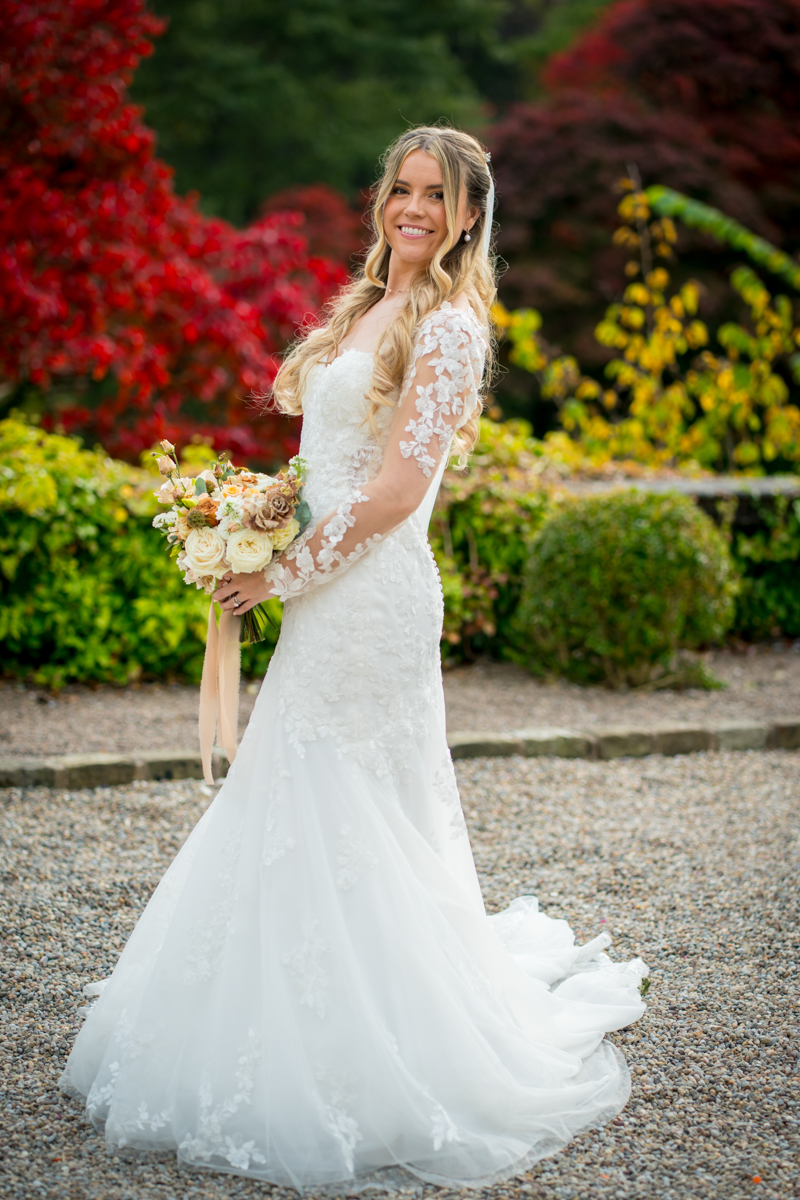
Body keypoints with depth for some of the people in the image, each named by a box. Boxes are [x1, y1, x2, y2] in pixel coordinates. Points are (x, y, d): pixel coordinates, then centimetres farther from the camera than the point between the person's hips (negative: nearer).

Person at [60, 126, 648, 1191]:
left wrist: (283, 575, -12)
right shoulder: (366, 311, 15)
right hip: (329, 596, 9)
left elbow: (396, 489, -18)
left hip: (374, 600, -9)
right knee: (297, 821, 15)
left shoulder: (448, 325, -12)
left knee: (342, 832, -2)